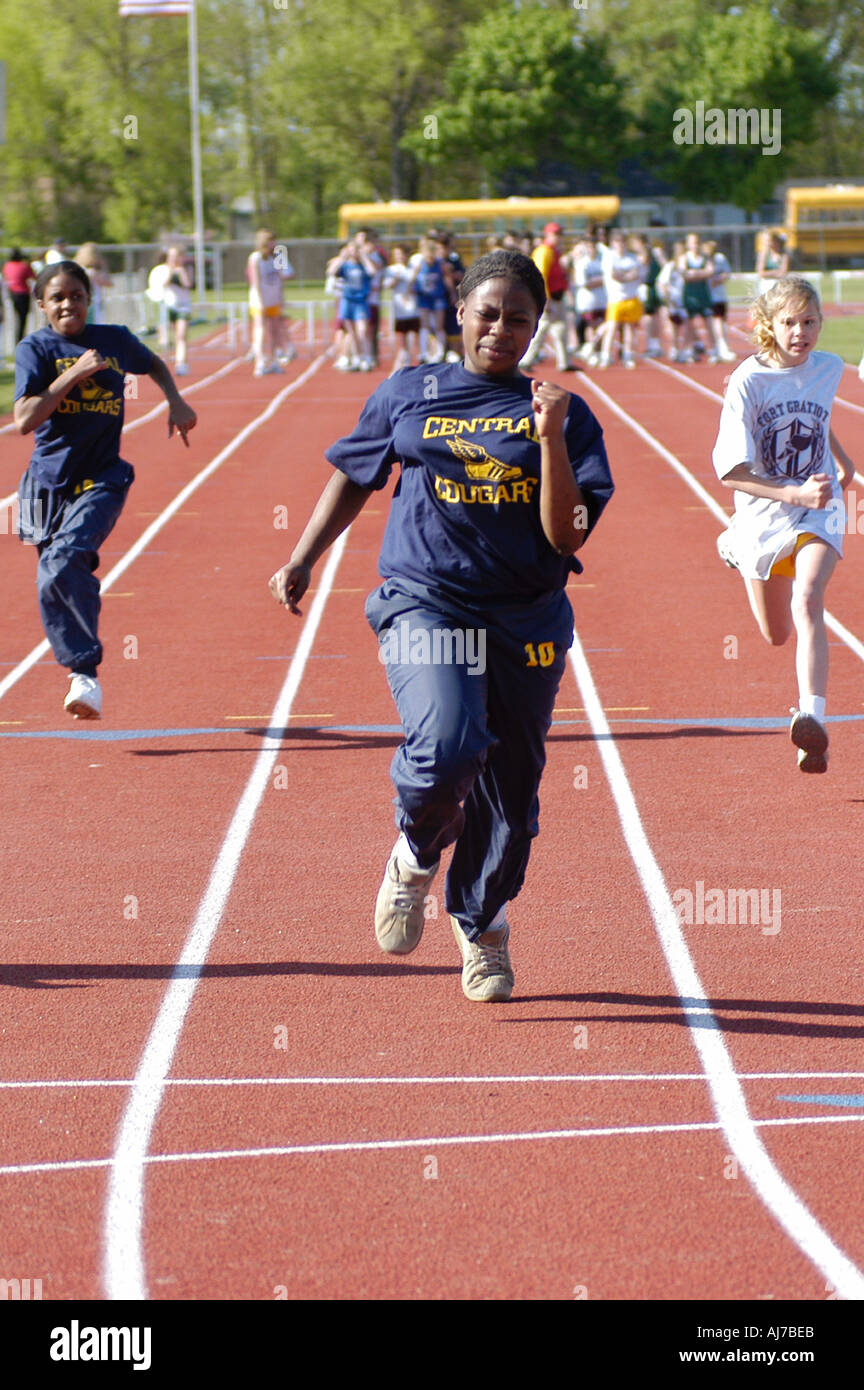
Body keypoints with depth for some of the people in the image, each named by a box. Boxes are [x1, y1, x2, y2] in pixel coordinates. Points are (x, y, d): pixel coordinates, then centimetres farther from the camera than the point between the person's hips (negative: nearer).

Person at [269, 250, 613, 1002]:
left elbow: (566, 536, -6)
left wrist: (549, 438, -15)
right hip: (424, 602, -2)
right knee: (447, 749, -27)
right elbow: (354, 477, 20)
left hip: (525, 618, 2)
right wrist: (303, 560, 16)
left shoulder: (563, 413, 4)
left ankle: (481, 927, 36)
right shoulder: (411, 392, 7)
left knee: (510, 790, 8)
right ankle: (416, 856, 7)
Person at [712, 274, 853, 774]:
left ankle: (812, 719, -37)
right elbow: (730, 470, -20)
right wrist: (794, 493, -31)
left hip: (819, 512, 1)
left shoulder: (830, 368, -3)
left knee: (808, 602, -27)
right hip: (764, 513, -1)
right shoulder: (748, 381, -16)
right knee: (778, 634, 17)